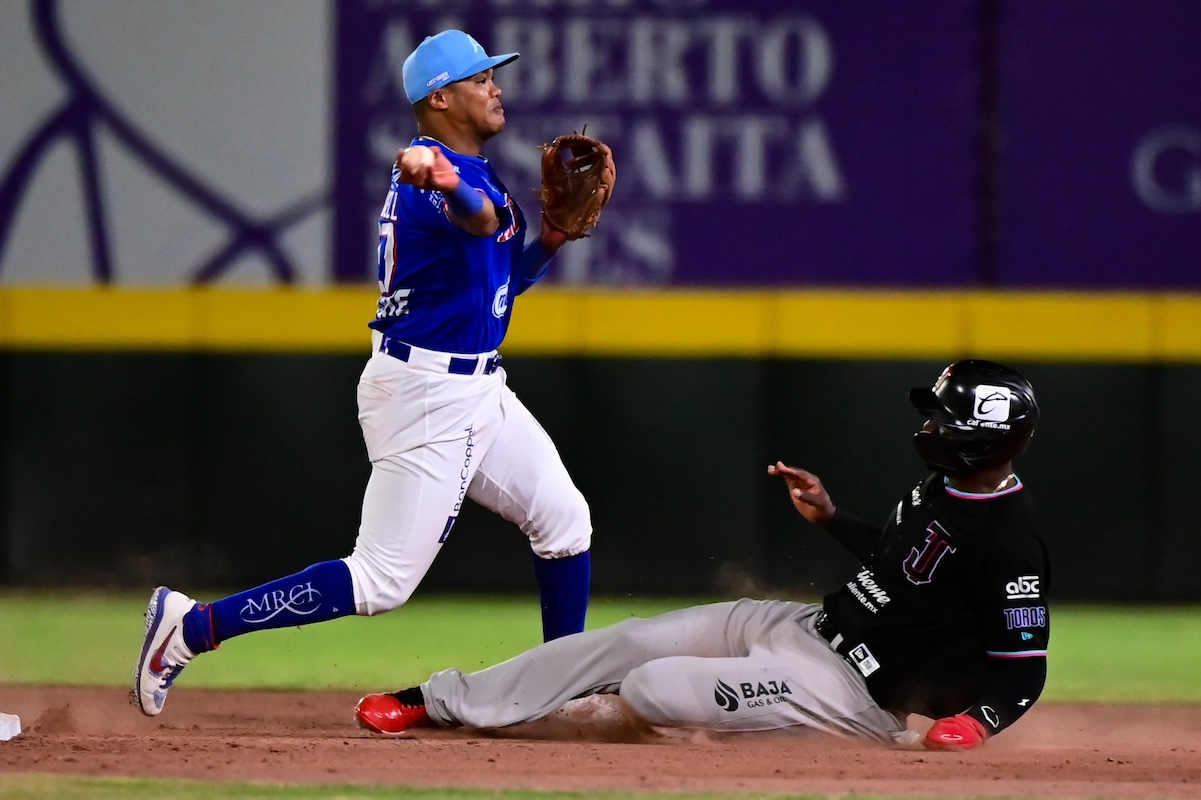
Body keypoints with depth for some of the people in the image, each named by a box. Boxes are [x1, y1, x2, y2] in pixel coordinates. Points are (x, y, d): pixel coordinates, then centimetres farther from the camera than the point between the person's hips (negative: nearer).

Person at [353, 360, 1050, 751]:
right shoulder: (947, 488, 4)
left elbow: (1025, 668, -25)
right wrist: (829, 516, 15)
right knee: (628, 642, 5)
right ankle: (438, 703, 14)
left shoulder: (1011, 543, -26)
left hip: (851, 692, -9)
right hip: (805, 625, 9)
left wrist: (977, 719, -41)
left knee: (648, 689, -19)